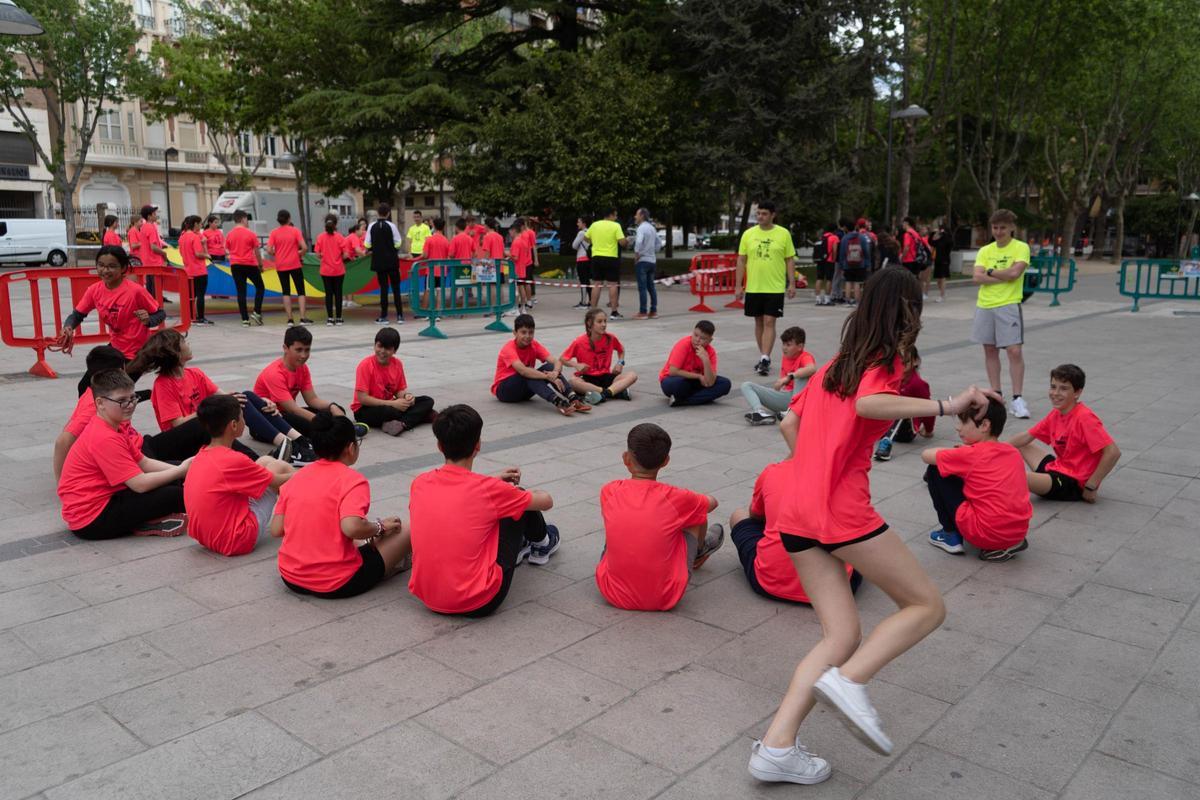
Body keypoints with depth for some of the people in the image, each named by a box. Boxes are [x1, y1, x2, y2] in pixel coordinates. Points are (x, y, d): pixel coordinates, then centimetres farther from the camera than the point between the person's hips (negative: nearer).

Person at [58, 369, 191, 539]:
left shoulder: (118, 427, 7)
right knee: (174, 495, -21)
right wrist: (180, 471, -16)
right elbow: (140, 484, -26)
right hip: (91, 519, -10)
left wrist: (179, 468, -7)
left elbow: (144, 463, 7)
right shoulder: (105, 439, -24)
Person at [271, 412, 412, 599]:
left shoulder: (295, 478, 4)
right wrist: (380, 527, -9)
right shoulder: (353, 480, -13)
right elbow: (351, 527, -28)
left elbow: (276, 530, 2)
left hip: (291, 579, 7)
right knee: (404, 533, 7)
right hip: (337, 585, -7)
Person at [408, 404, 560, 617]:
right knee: (522, 505, 10)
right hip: (477, 603, -5)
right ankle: (542, 545, 40)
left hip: (426, 598, 5)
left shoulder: (420, 483, -1)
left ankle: (516, 547, 46)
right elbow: (546, 501, 4)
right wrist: (508, 488, 25)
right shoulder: (489, 489, -14)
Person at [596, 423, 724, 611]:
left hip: (613, 593, 2)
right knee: (696, 515, 14)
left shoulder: (608, 491, -6)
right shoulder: (675, 497, -11)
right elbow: (712, 502, 12)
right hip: (663, 599, -2)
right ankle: (699, 550, 48)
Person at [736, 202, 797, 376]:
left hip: (775, 288, -3)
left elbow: (790, 260, 3)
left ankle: (765, 359, -10)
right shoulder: (748, 234, 3)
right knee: (759, 322, 10)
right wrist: (738, 285, 1)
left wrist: (791, 284, -3)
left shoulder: (783, 234, -1)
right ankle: (764, 357, 22)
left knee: (769, 322, -8)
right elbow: (741, 261, 5)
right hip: (753, 288, 3)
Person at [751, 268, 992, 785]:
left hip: (796, 516, 7)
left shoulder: (835, 364, 21)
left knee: (842, 637, 10)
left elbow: (790, 424, 23)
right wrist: (946, 406, -25)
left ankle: (776, 747, -2)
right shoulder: (886, 363, -1)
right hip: (844, 511, -7)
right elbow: (867, 404, -24)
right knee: (927, 606, 9)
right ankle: (848, 680, -13)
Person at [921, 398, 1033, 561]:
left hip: (986, 534, -6)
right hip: (1019, 532, 6)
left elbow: (926, 455, 3)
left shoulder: (970, 454, -8)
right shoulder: (1013, 452, 9)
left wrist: (953, 452, 20)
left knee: (935, 470, 4)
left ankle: (951, 536, 11)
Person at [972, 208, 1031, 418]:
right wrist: (1004, 276, -12)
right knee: (990, 350, 10)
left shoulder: (1021, 248, -2)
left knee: (1014, 351, -9)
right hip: (984, 306, 5)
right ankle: (996, 394, 20)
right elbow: (977, 277, -4)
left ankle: (1017, 399, -5)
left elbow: (1015, 272, -17)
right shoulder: (985, 250, 10)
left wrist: (990, 271, -5)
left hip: (1008, 305, -5)